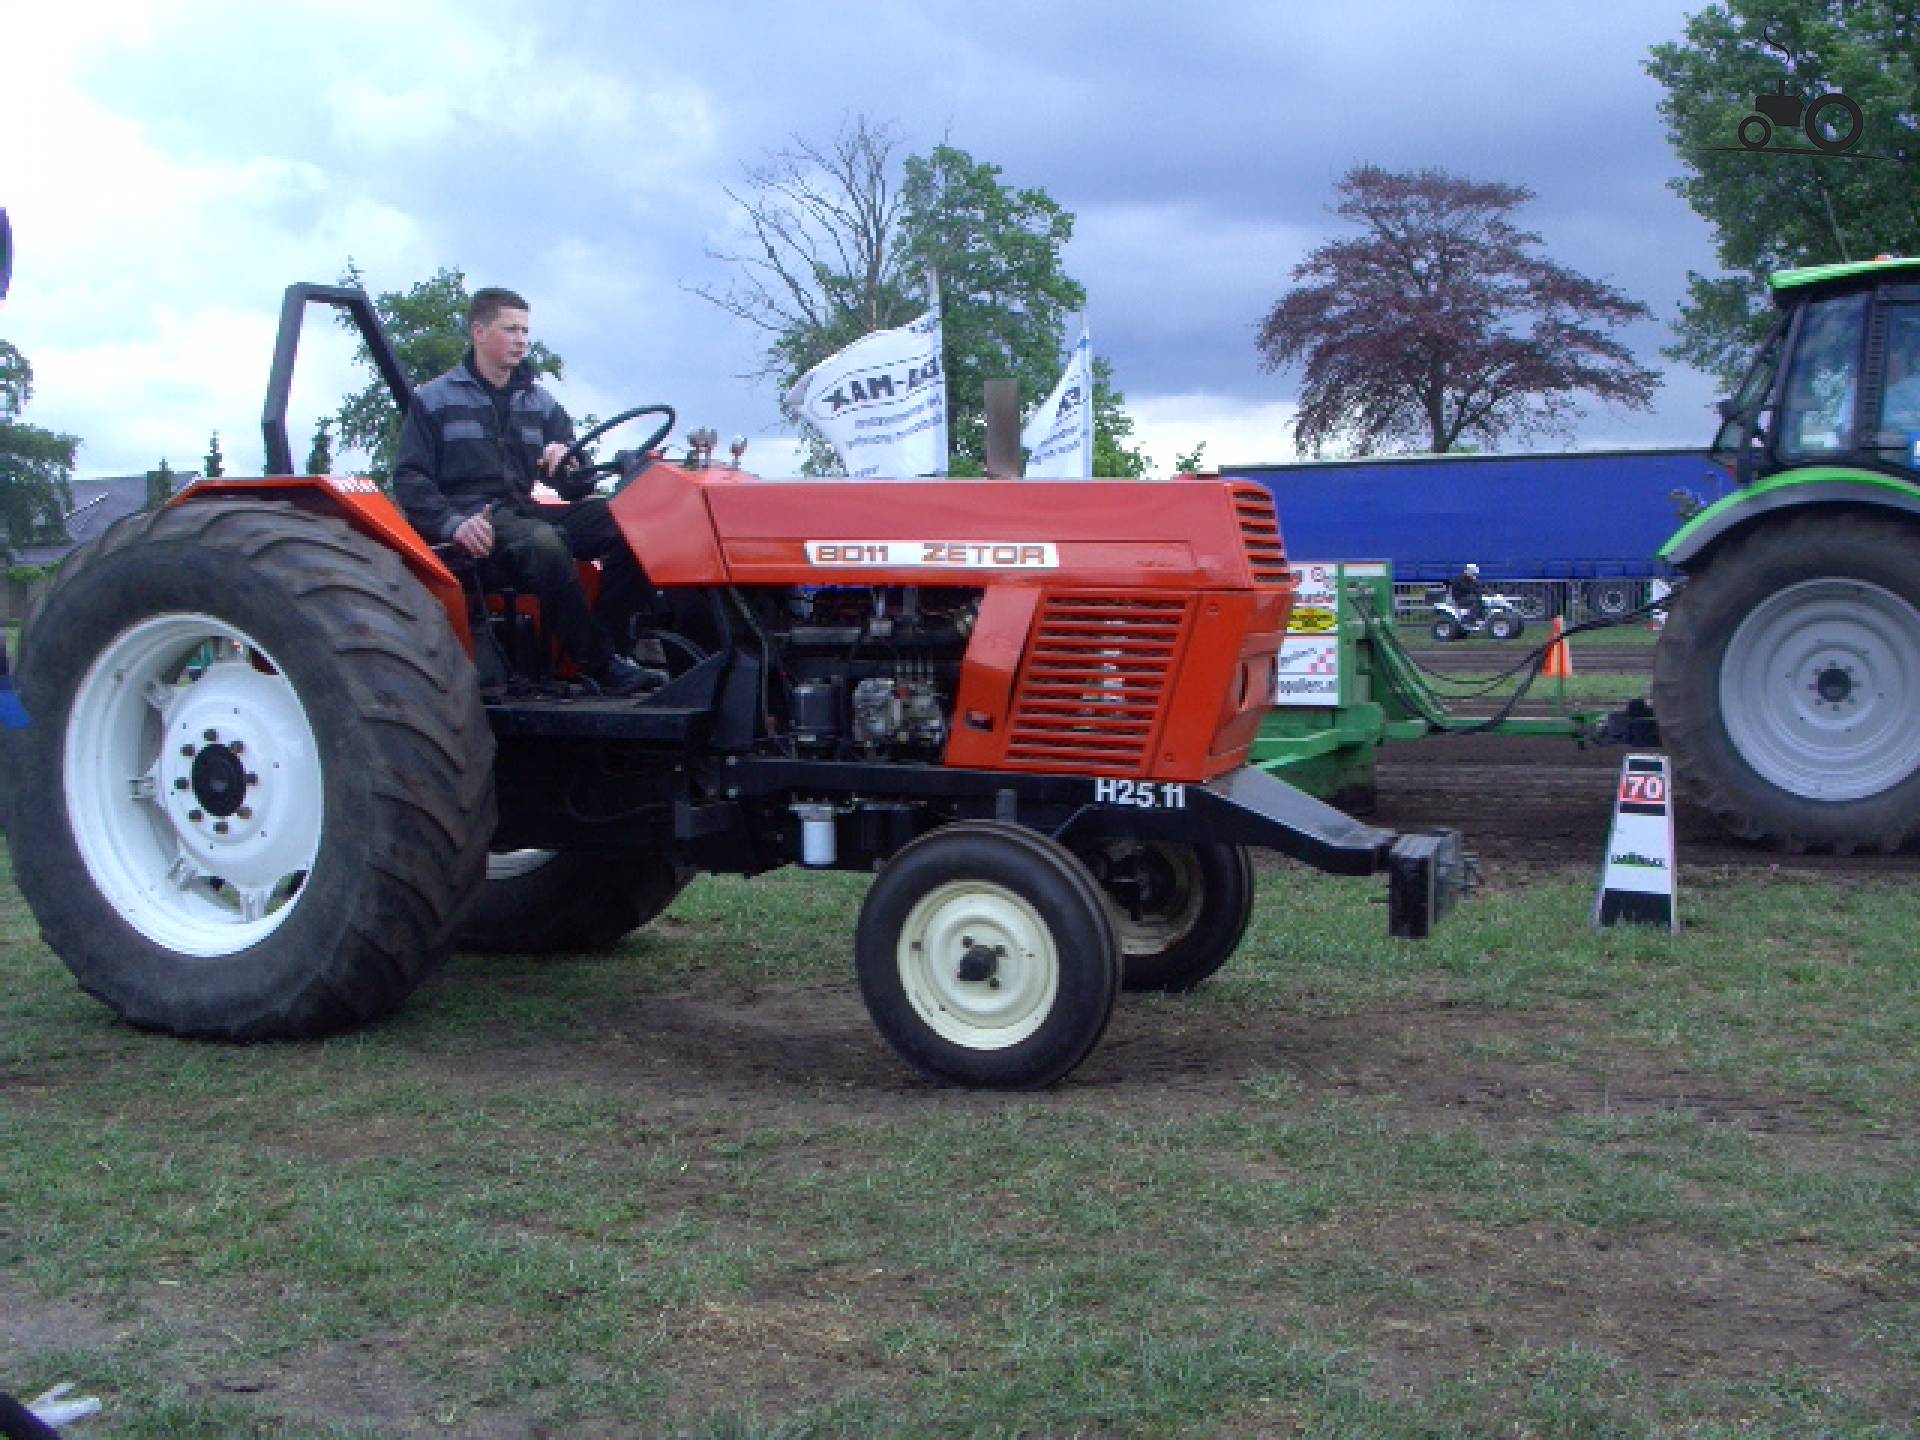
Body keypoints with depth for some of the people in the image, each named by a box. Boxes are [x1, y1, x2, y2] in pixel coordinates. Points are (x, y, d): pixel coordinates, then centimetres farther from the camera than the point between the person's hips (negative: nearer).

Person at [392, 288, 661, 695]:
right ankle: (602, 666, -32)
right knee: (542, 541, -38)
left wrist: (570, 465, -10)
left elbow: (576, 488, 15)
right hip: (472, 524, -5)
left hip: (524, 514, 5)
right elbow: (409, 480, -1)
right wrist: (453, 522, -20)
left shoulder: (540, 404, 20)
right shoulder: (433, 401, 9)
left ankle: (605, 635, -22)